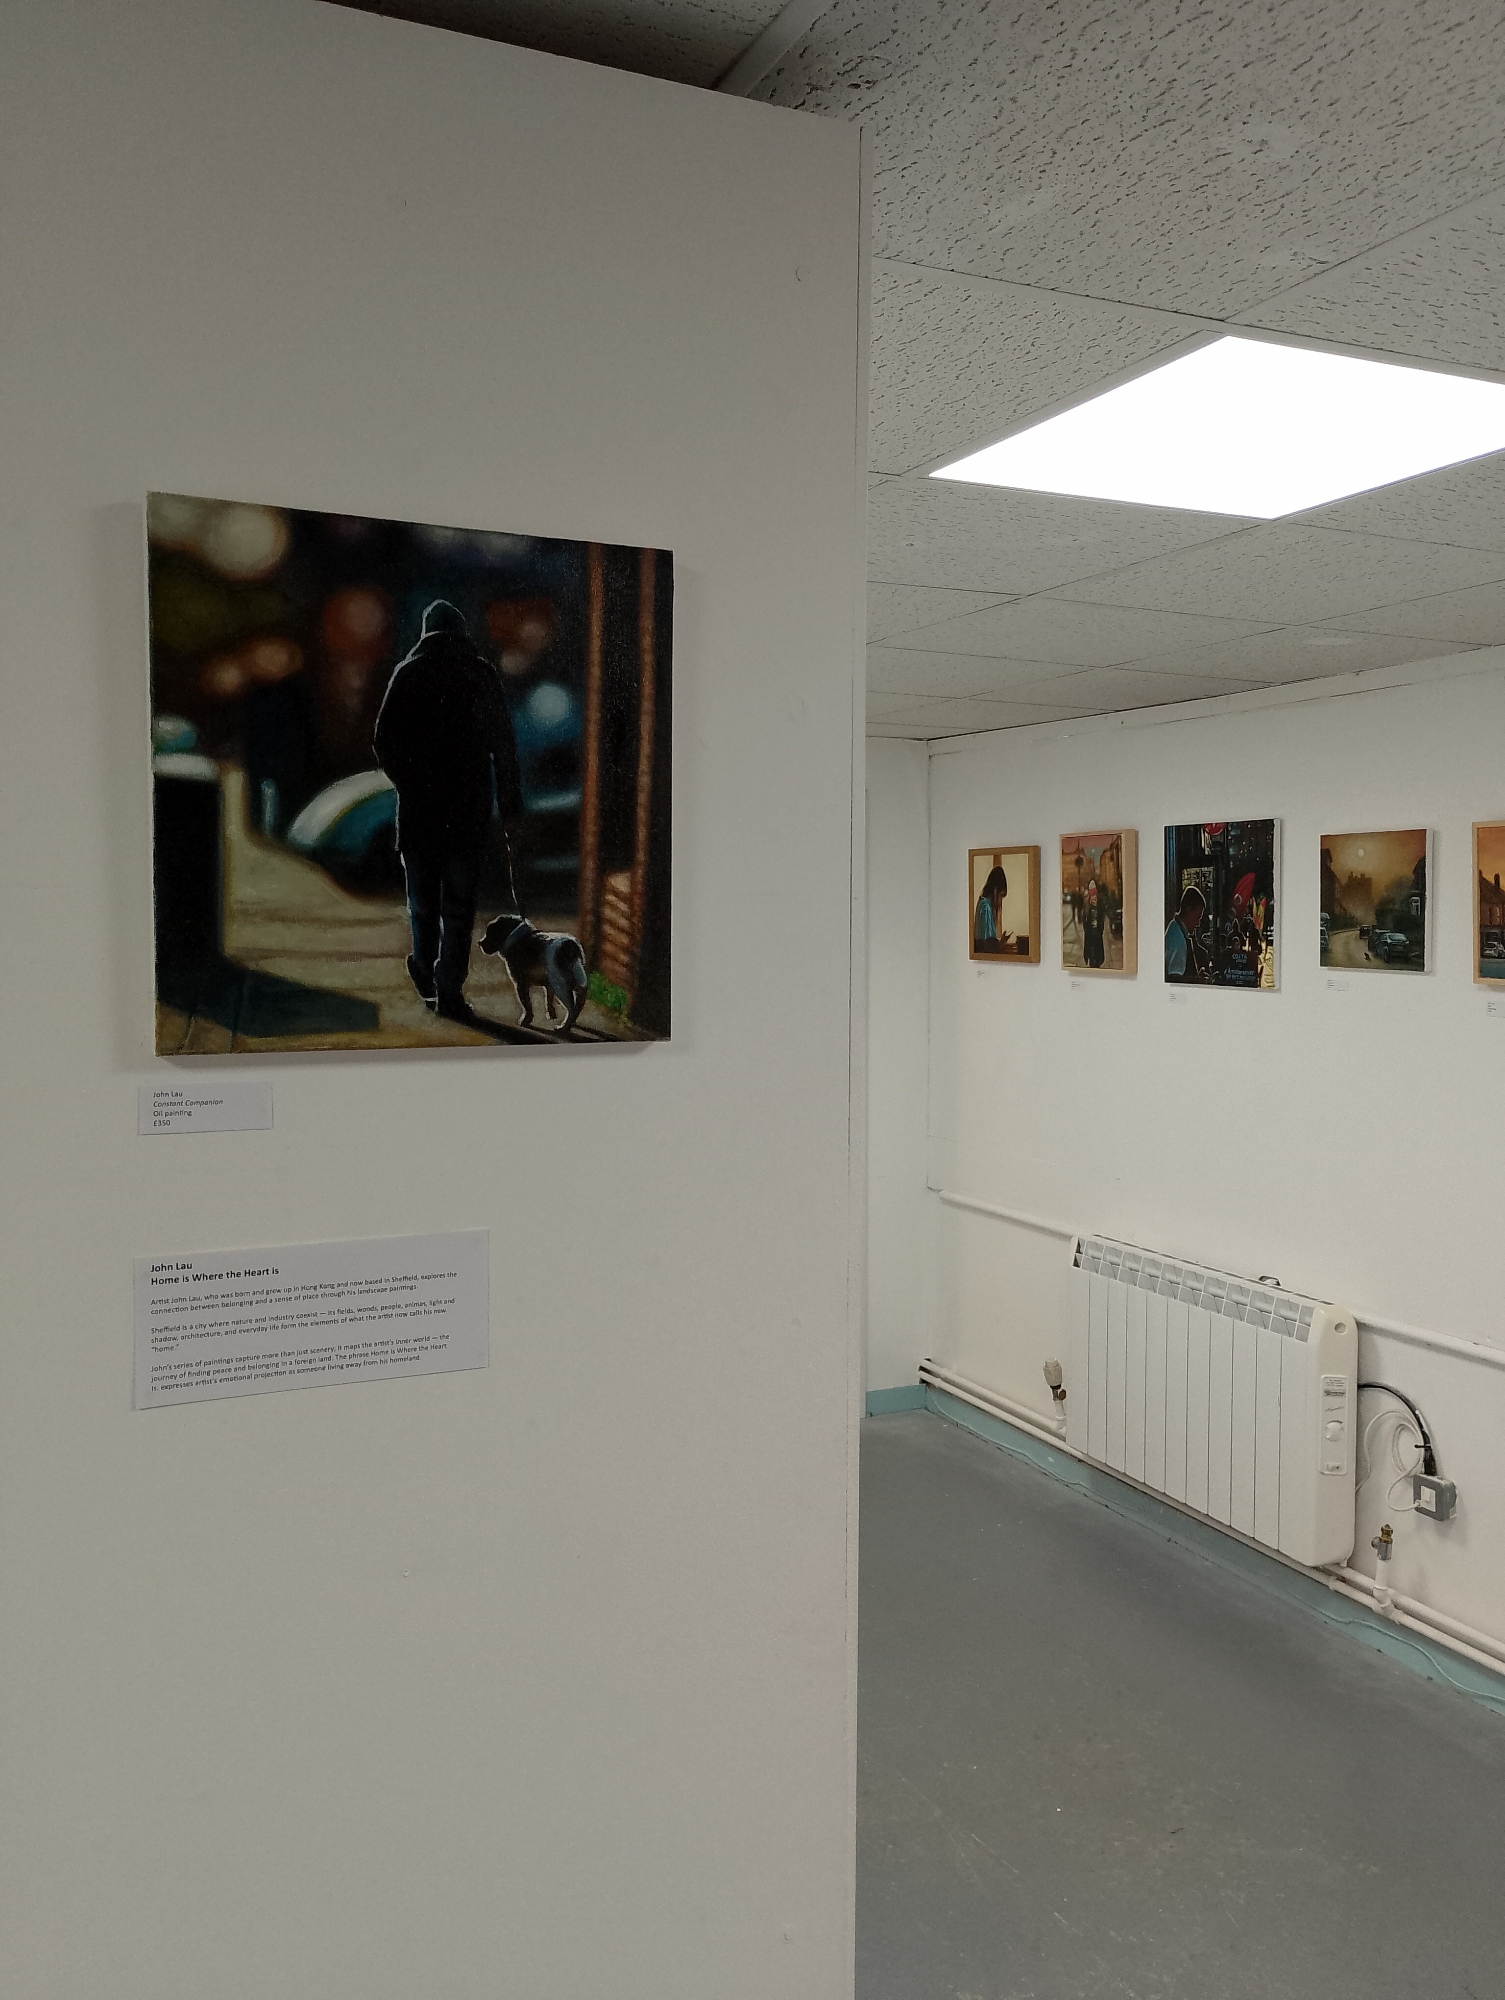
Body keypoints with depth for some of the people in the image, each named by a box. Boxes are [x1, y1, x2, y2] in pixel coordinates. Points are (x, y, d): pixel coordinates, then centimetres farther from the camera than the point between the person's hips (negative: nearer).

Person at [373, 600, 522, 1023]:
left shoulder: (408, 672, 1)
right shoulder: (483, 673, 2)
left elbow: (383, 741, -1)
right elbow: (504, 745, 1)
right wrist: (509, 805, 6)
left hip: (420, 802, 0)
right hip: (470, 806, 0)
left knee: (422, 894, 17)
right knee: (459, 902, 3)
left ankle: (426, 968, 26)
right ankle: (449, 989, 0)